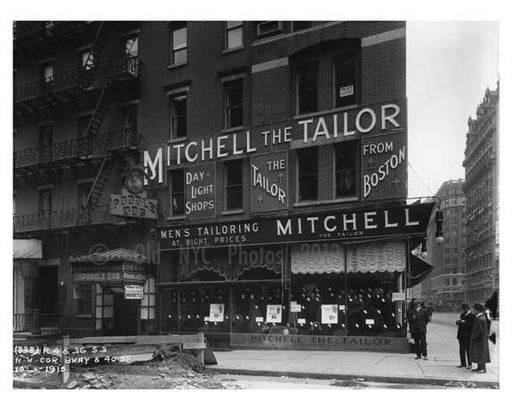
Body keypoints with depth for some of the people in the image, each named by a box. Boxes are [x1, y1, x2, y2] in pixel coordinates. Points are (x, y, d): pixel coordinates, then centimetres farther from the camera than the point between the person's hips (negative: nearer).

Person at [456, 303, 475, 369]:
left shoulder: (472, 316, -8)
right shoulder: (462, 314, 15)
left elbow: (472, 325, -19)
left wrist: (464, 322, -24)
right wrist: (458, 322, 0)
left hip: (468, 336, -7)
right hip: (461, 335, 7)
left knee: (468, 350, -3)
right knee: (461, 350, 9)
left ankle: (469, 364, 5)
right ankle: (463, 363, 18)